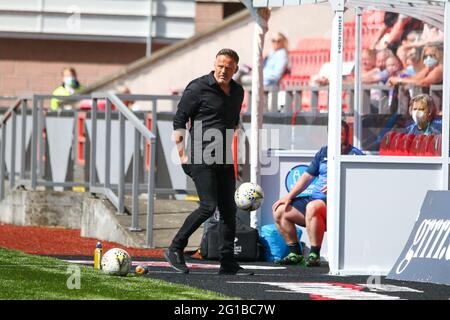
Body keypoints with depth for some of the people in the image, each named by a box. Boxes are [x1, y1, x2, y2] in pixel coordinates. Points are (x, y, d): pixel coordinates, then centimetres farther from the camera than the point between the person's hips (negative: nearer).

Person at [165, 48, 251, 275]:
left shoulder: (237, 92, 13)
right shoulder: (198, 88, -7)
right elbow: (178, 120, -5)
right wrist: (182, 154, -10)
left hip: (224, 159, 7)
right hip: (201, 158, -7)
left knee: (229, 209, 3)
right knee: (208, 206, -14)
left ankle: (227, 262, 8)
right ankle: (175, 249, -1)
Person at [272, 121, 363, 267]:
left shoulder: (355, 155, -1)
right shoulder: (324, 152, 20)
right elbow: (307, 176, 22)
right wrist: (289, 196, 13)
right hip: (314, 198, 8)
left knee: (312, 207, -39)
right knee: (279, 211, -1)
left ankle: (314, 255, -32)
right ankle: (295, 253, 5)